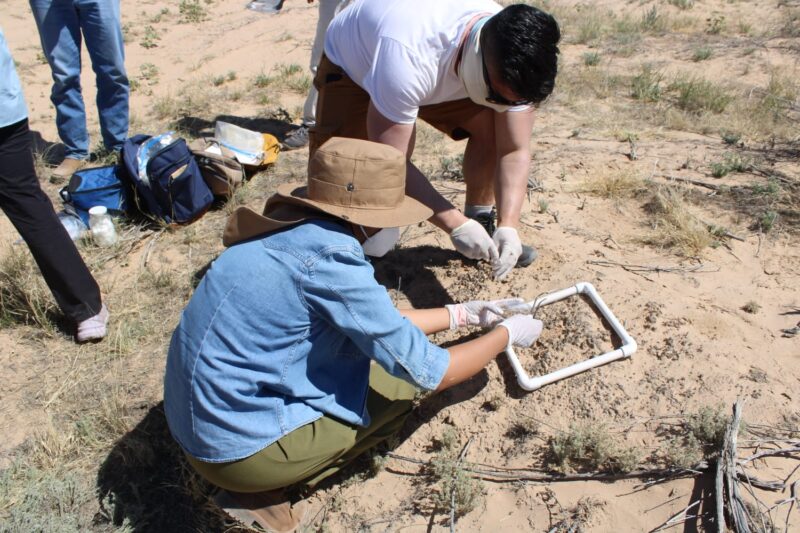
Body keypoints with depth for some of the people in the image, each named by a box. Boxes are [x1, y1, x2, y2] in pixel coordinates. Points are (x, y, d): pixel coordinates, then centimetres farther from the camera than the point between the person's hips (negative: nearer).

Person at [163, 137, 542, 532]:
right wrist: (507, 333, 1)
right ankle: (260, 492, 1)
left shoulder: (297, 229, 2)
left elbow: (380, 321, 16)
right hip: (239, 444, -8)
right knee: (398, 384, 3)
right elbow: (431, 373, -16)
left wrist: (463, 313, 20)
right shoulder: (330, 258, -24)